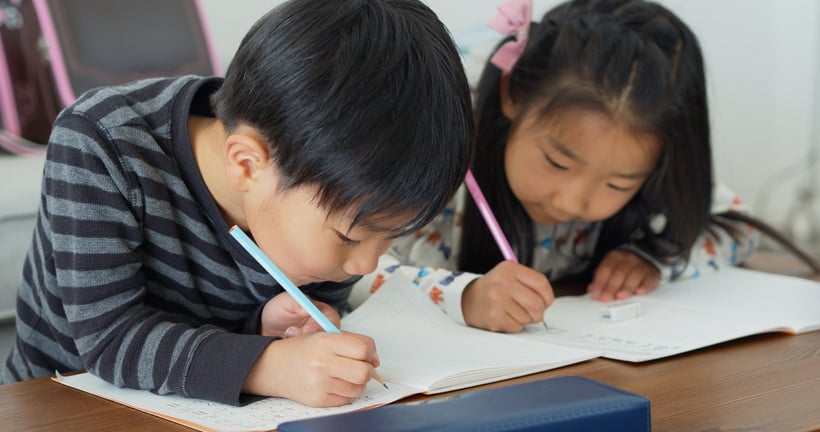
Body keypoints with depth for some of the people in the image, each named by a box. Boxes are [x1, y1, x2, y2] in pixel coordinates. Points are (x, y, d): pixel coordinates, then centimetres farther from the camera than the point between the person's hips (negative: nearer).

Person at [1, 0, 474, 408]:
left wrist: (270, 330, -21)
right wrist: (267, 365, -39)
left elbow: (319, 349, 0)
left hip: (213, 417, 4)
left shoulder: (325, 189, -13)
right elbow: (108, 338, -28)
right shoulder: (98, 146, -25)